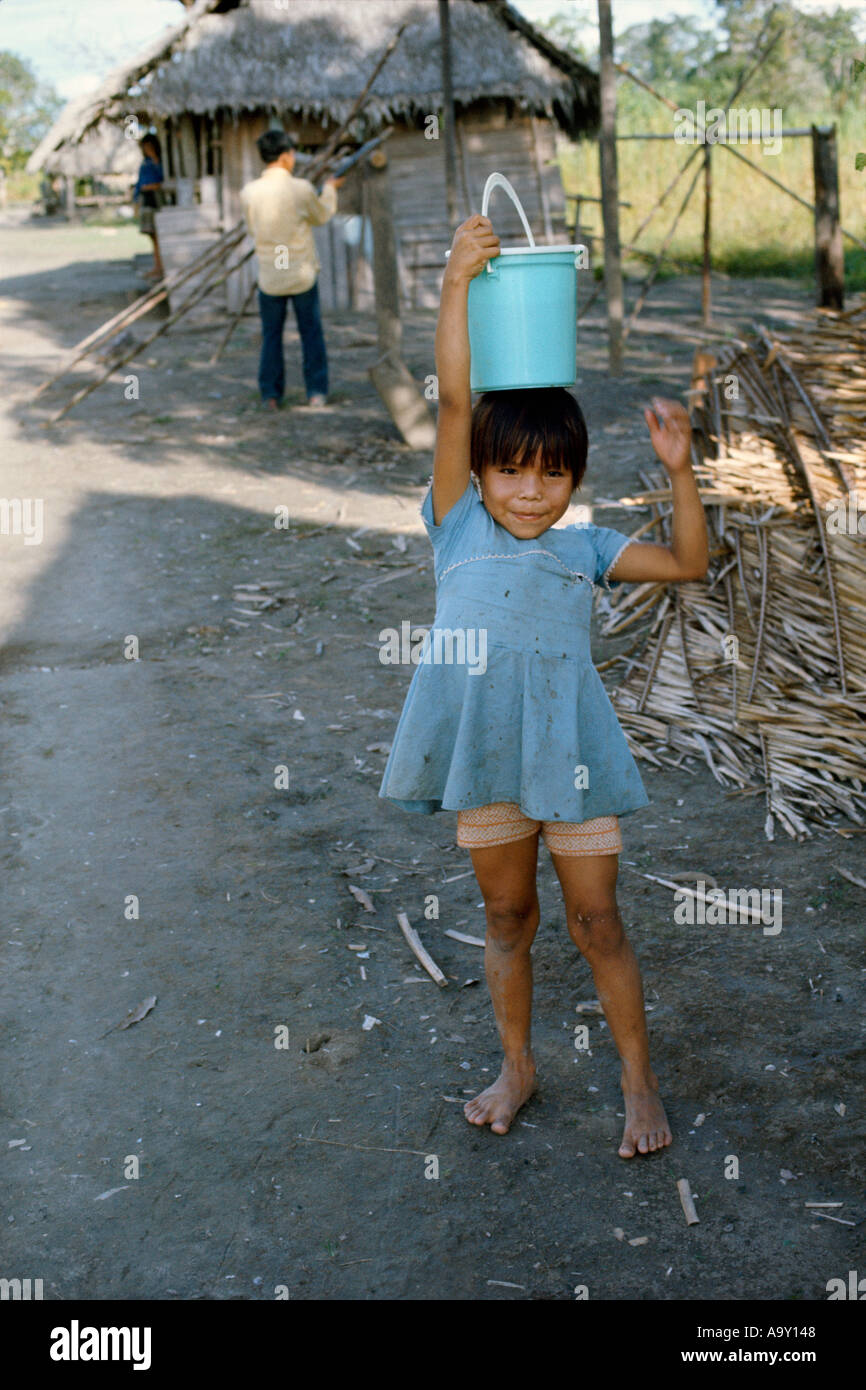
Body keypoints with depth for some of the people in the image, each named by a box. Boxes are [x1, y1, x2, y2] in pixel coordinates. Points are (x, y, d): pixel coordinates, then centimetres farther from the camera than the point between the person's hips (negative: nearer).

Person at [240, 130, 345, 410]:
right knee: (311, 332, 12)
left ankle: (271, 395, 12)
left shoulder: (249, 192, -7)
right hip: (302, 274, -1)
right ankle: (316, 392, 15)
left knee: (271, 336, 12)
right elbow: (322, 216, 5)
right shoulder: (301, 189, -13)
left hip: (270, 277, 2)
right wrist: (330, 189, 23)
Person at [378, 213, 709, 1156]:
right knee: (506, 917, 16)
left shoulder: (584, 549, 6)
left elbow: (688, 563, 2)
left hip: (569, 754, 0)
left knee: (596, 924, 8)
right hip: (485, 758, 0)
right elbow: (454, 403, -8)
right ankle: (517, 1067, 35)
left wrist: (679, 469, -10)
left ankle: (639, 1082, 25)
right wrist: (458, 284, -16)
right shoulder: (459, 528, 2)